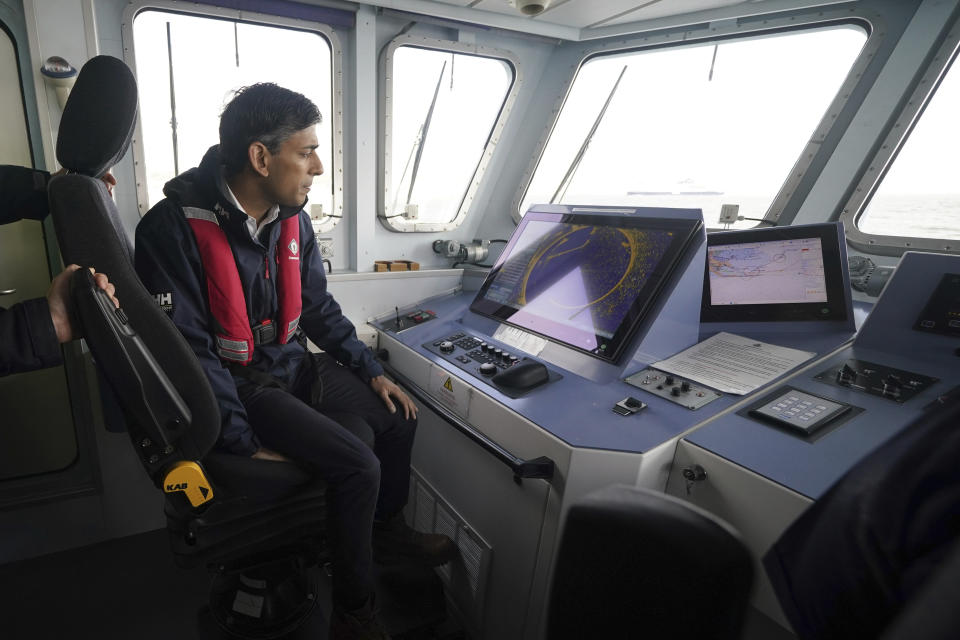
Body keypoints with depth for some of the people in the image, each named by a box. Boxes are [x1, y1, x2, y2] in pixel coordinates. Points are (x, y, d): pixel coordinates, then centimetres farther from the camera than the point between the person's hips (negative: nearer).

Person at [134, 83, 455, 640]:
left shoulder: (292, 218, 0)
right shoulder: (175, 227, -21)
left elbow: (320, 309, 9)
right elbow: (189, 352, -21)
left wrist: (372, 371, 5)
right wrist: (248, 443, -21)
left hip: (294, 364, 8)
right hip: (241, 382, -7)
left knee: (398, 415, 5)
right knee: (357, 464, -21)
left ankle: (389, 531, 32)